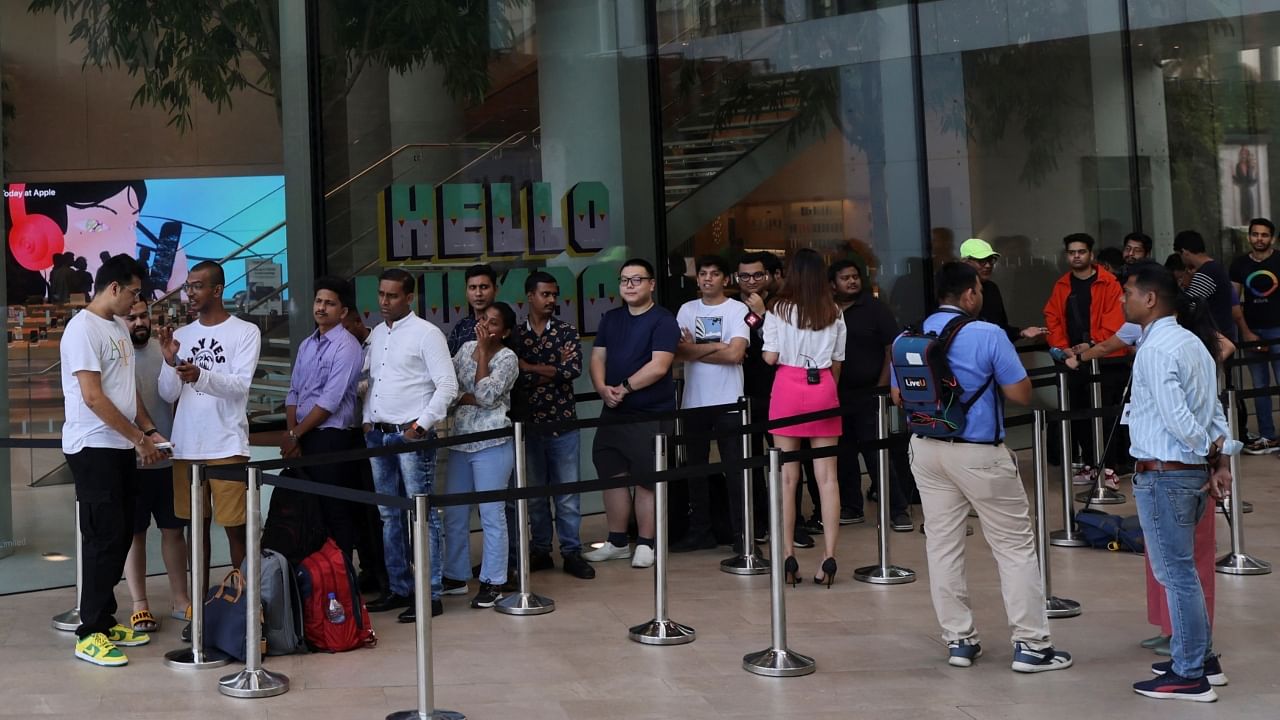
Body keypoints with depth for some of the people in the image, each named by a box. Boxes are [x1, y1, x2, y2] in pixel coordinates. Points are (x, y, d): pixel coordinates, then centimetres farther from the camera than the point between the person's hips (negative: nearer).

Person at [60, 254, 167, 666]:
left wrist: (149, 430, 8)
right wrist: (139, 439, -14)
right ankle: (91, 635, -2)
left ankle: (105, 620, 20)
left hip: (121, 448, 9)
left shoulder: (119, 329, 14)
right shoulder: (83, 329, -14)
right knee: (104, 537, -8)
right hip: (93, 448, -9)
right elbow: (93, 397, -19)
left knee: (120, 535, 10)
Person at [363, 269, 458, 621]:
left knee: (421, 515, -5)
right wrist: (368, 420, 9)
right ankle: (398, 588, 21)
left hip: (411, 435, -8)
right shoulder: (376, 334, 14)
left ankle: (430, 595, -2)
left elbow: (448, 386, -12)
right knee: (389, 515, 12)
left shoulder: (426, 334, -8)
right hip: (378, 434, 8)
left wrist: (421, 425, -15)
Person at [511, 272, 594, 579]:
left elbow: (573, 370, -13)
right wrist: (553, 368, -11)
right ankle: (540, 551, 19)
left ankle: (572, 553, 10)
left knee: (567, 492, 2)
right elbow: (513, 377, -8)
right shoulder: (515, 335, 3)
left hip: (562, 423, -1)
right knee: (534, 492, 9)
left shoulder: (566, 332, 2)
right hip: (528, 424, 1)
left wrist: (530, 368, -10)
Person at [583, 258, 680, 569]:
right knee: (612, 476, 9)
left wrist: (624, 388, -16)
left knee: (647, 480, -2)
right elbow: (598, 358, 10)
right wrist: (603, 388, -9)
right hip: (613, 412, 6)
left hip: (650, 414, -6)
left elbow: (658, 366, -16)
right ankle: (617, 543, 20)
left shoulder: (663, 321, -7)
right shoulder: (610, 319, 13)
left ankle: (645, 544, 10)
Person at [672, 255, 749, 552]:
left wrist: (694, 349, -6)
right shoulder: (687, 310, 8)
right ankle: (700, 532, 19)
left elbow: (735, 354, -16)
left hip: (729, 402, -4)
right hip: (694, 402, 4)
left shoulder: (738, 310, -3)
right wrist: (716, 347, -12)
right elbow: (677, 352, -3)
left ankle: (741, 533, 6)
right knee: (695, 469, 10)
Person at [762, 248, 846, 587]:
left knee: (787, 476, 1)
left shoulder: (779, 310, -2)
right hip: (823, 388, 2)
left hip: (788, 387, -2)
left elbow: (770, 357, -3)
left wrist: (764, 324, 12)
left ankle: (788, 556, 0)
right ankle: (829, 556, -1)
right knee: (827, 475, 2)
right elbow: (837, 362, 8)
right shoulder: (834, 313, 6)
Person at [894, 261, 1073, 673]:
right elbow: (1022, 395, -9)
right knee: (1014, 547, 4)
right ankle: (1031, 644, 6)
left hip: (927, 449, 5)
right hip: (979, 452, -5)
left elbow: (898, 397, 12)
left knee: (942, 545, 10)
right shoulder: (988, 335, -12)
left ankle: (958, 640, 14)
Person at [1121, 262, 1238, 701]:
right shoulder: (1192, 342, 12)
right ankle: (1200, 657, 30)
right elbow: (1213, 409, 9)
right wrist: (1221, 460, 5)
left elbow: (1176, 417, -23)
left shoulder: (1154, 350, -18)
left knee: (1175, 574, 0)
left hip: (1162, 474, -9)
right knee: (1181, 569, 20)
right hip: (1191, 471, 9)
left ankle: (1190, 676, 8)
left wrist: (1213, 449, -9)